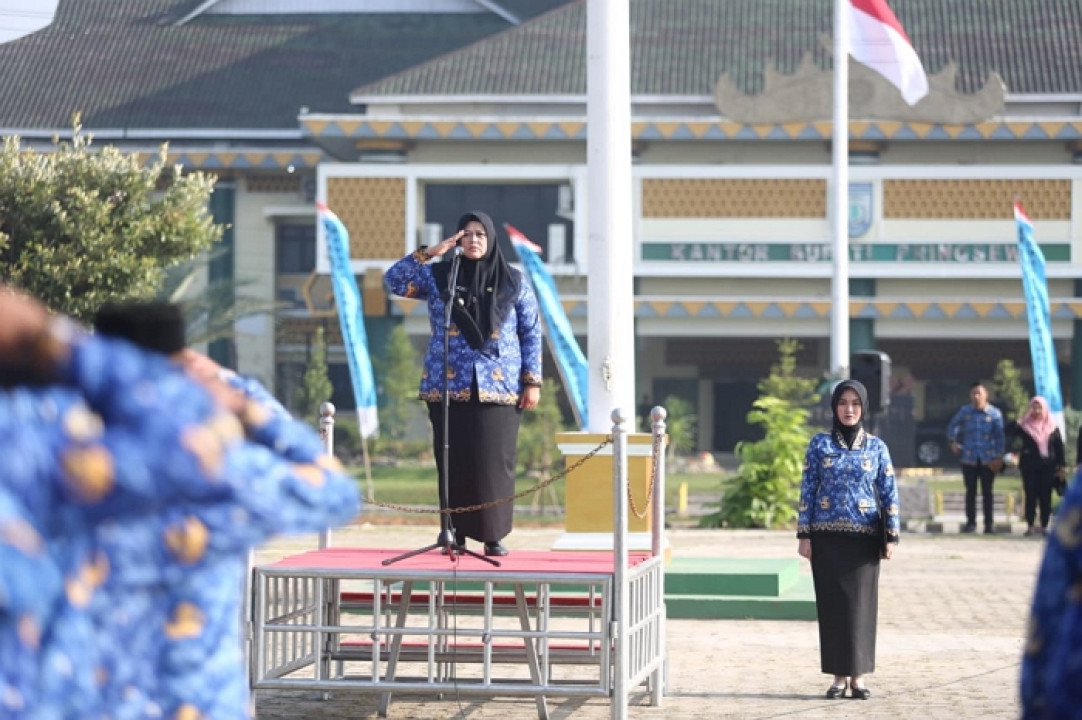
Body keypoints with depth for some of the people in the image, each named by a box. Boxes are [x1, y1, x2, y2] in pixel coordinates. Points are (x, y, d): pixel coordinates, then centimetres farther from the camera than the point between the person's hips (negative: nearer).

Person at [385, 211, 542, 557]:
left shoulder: (513, 282, 7)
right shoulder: (438, 276, 7)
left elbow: (532, 334, 7)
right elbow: (394, 280, -4)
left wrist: (533, 382, -1)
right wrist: (430, 253, -10)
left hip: (498, 387, 0)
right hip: (449, 386, 0)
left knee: (494, 462, -4)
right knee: (455, 464, 0)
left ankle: (494, 536, 3)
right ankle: (455, 536, 6)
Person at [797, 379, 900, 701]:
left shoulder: (876, 447, 5)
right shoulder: (820, 444, 3)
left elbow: (889, 493, 4)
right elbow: (808, 490, 3)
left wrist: (892, 535, -3)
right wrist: (804, 535, -2)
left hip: (863, 537, 0)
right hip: (827, 536, 0)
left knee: (861, 604, -1)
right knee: (832, 604, 1)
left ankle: (858, 676, 6)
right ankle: (839, 676, 8)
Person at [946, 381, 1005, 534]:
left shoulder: (994, 413, -3)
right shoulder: (965, 411, 2)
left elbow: (999, 435, -2)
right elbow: (952, 426, 19)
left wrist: (998, 457, -7)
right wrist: (953, 441, 10)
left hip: (988, 459, -2)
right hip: (969, 458, 2)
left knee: (987, 491, 3)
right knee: (970, 491, 5)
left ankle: (989, 523, 10)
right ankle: (970, 522, 11)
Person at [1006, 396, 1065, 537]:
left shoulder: (1052, 427, 5)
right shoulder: (1024, 426, 2)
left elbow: (1059, 447, 7)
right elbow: (1007, 432, -9)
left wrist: (1062, 467, 3)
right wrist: (1017, 423, -22)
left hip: (1047, 467, 1)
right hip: (1029, 467, -1)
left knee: (1046, 497, 1)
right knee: (1031, 496, 0)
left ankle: (1044, 526, 8)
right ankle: (1030, 526, 6)